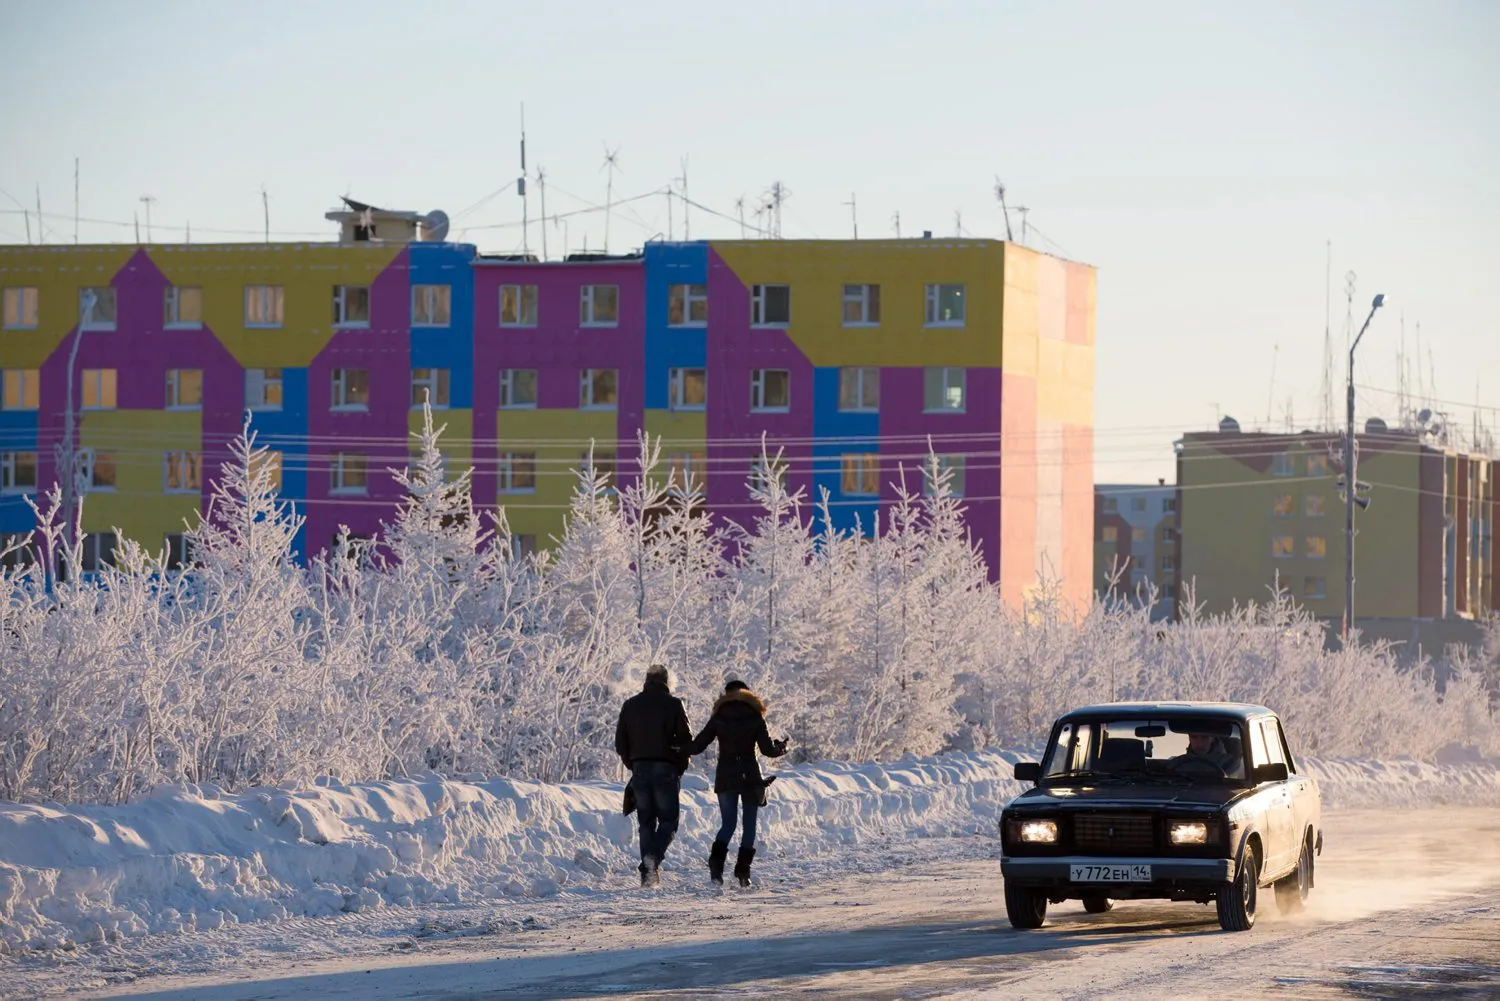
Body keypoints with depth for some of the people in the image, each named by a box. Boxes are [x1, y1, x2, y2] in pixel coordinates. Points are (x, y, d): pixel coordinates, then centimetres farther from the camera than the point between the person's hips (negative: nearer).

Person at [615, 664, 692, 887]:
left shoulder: (630, 705, 7)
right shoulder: (673, 704, -4)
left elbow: (620, 743, 7)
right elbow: (686, 740, -6)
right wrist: (680, 768, 7)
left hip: (640, 768, 3)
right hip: (666, 768, -3)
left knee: (646, 822, 10)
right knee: (668, 820, 4)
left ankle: (648, 875, 5)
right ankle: (653, 857, -22)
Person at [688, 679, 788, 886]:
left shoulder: (718, 718, 1)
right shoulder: (755, 718, -1)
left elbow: (697, 746, 0)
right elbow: (768, 750, -3)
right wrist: (781, 748, 19)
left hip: (725, 776, 1)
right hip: (750, 776, -1)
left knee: (728, 823, 8)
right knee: (749, 823, 8)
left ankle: (716, 860, -17)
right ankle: (743, 868, -2)